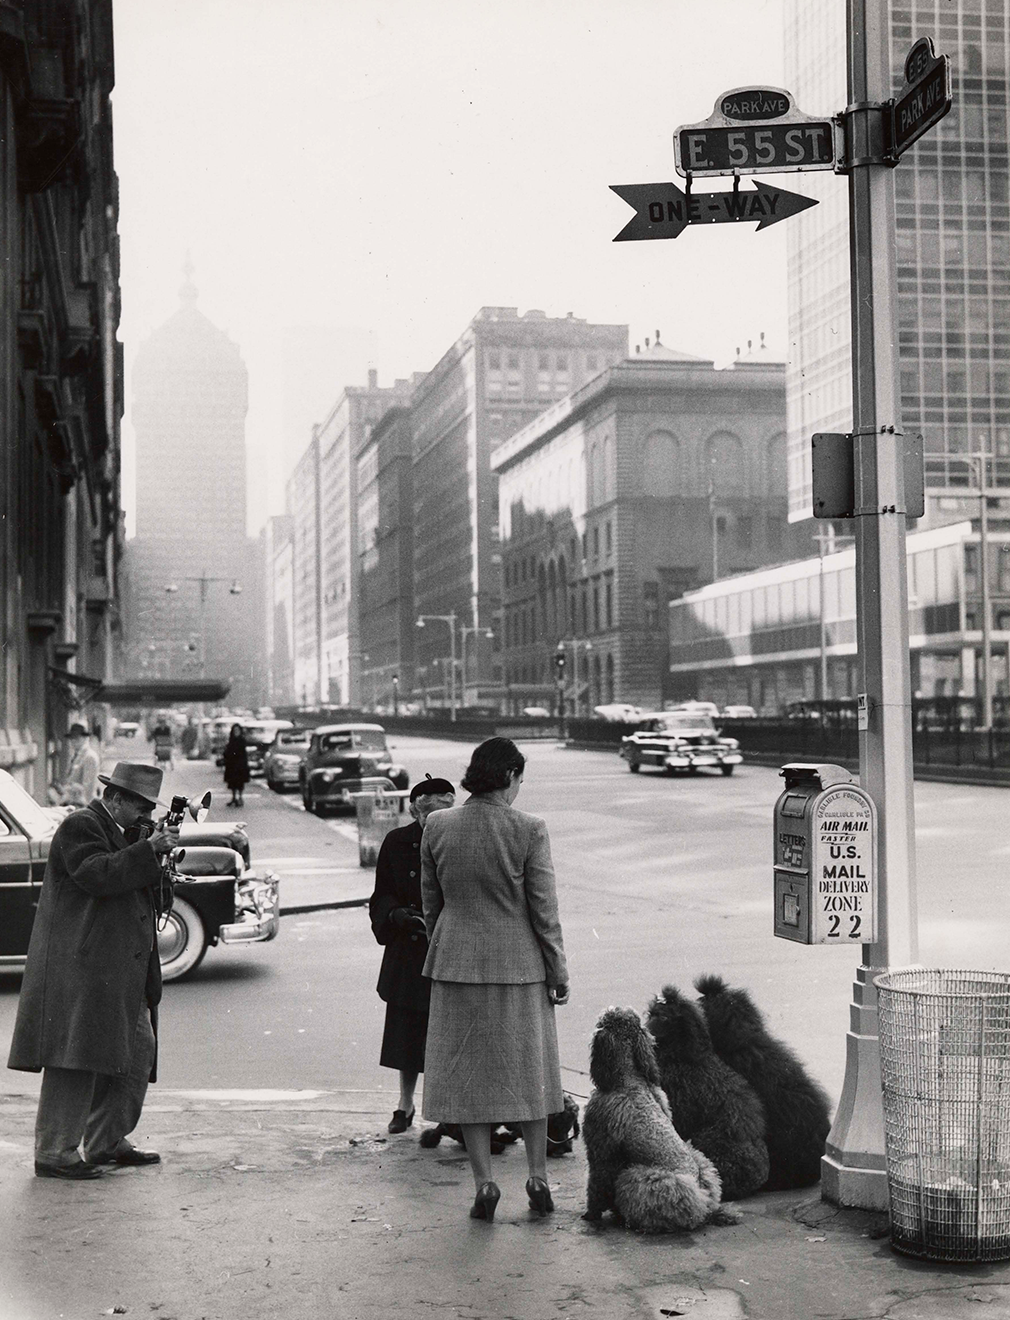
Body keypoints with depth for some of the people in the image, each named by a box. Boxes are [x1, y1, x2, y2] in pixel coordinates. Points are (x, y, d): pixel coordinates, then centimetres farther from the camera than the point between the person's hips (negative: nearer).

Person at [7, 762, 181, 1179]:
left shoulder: (118, 833, 22)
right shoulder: (80, 827, -8)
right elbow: (98, 875, -24)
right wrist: (149, 849, -24)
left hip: (120, 973, 10)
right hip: (80, 968, -10)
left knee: (137, 1052, 11)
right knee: (75, 1059, -9)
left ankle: (107, 1142, 21)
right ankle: (53, 1153, -3)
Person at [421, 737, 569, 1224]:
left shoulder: (437, 827, -4)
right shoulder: (528, 830, -12)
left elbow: (431, 902, 5)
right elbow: (544, 909, -9)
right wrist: (558, 970, 1)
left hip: (456, 963, 1)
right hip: (518, 964, -1)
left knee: (469, 1072, 10)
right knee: (528, 1068, 15)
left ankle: (484, 1183, 8)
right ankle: (538, 1177, 19)